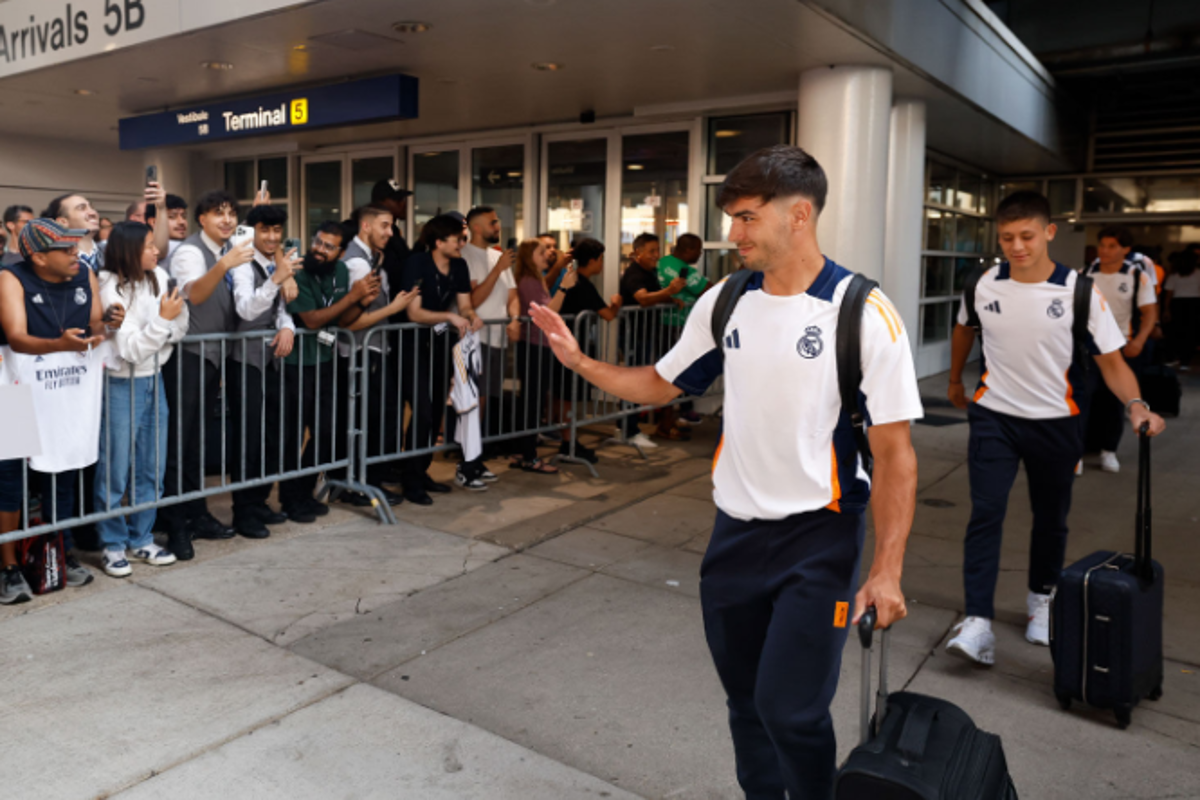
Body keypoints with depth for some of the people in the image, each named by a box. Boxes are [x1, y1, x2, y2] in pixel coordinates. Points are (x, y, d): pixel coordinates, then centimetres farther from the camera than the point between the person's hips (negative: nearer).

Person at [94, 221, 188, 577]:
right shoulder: (112, 289, -13)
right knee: (115, 470, 3)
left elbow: (178, 331, 2)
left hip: (154, 380, 6)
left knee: (152, 468, 12)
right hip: (122, 384, -5)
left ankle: (141, 538, 26)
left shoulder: (158, 278, 0)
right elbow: (130, 349, -15)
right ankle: (113, 545, 17)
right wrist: (163, 318, -20)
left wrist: (178, 313, -17)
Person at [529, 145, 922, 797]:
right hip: (735, 528, 5)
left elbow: (893, 453, -12)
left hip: (819, 535, -5)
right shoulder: (724, 302, 2)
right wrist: (580, 361, 1)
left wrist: (886, 571, -16)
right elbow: (662, 385, 13)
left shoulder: (864, 314, -13)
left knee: (789, 708, -8)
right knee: (746, 698, 16)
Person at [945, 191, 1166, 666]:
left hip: (1055, 423, 0)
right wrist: (955, 381, 26)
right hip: (994, 417, 1)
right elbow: (965, 329, 17)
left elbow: (1111, 360, -10)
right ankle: (978, 622, -9)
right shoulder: (985, 285, -4)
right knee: (985, 514, -10)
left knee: (1050, 519, 13)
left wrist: (1136, 406, -28)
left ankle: (1041, 600, 37)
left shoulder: (1079, 292, -10)